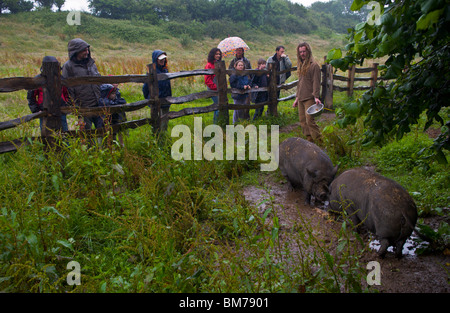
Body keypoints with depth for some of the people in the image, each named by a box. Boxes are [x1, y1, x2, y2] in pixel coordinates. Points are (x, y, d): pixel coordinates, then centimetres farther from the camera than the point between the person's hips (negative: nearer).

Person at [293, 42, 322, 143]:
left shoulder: (314, 65, -7)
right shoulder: (300, 65, 18)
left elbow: (316, 82, -12)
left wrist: (316, 97, -21)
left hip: (309, 98, -8)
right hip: (301, 98, 8)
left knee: (309, 120, -14)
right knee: (303, 121, 7)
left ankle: (319, 141, -8)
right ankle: (309, 140, 15)